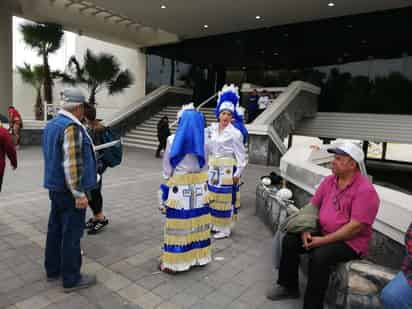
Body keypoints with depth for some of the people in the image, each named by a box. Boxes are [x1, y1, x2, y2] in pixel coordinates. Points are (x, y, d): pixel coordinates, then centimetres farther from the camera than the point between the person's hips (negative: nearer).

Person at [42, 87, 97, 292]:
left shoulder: (51, 124, 10)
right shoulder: (71, 127, -20)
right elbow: (71, 164, -24)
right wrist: (79, 194, -20)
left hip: (55, 187, 9)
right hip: (69, 190, -9)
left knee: (55, 229, 18)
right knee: (71, 233, 1)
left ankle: (52, 270, 32)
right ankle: (71, 279, 13)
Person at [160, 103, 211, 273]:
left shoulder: (173, 140, -11)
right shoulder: (203, 140, -4)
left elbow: (167, 167, -3)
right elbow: (204, 164, 3)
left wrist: (167, 181, 12)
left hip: (179, 187, -3)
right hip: (199, 187, 3)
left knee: (179, 225, 4)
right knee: (196, 222, 15)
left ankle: (173, 262, 16)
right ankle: (198, 256, 29)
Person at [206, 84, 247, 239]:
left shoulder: (235, 133, -12)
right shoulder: (211, 129, 4)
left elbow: (241, 155, -10)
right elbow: (207, 148, 11)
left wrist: (238, 173, -11)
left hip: (227, 170, -6)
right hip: (213, 169, 6)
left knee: (225, 198, 2)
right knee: (213, 196, 15)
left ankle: (225, 228, 15)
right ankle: (215, 224, 31)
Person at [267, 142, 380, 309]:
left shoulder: (365, 190, -19)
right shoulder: (329, 180, 3)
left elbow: (355, 227, -24)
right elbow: (312, 206, 8)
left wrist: (323, 240, -22)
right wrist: (305, 230, -8)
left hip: (350, 242, -7)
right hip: (323, 234, 7)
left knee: (320, 256, -31)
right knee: (289, 240, -4)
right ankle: (289, 286, 13)